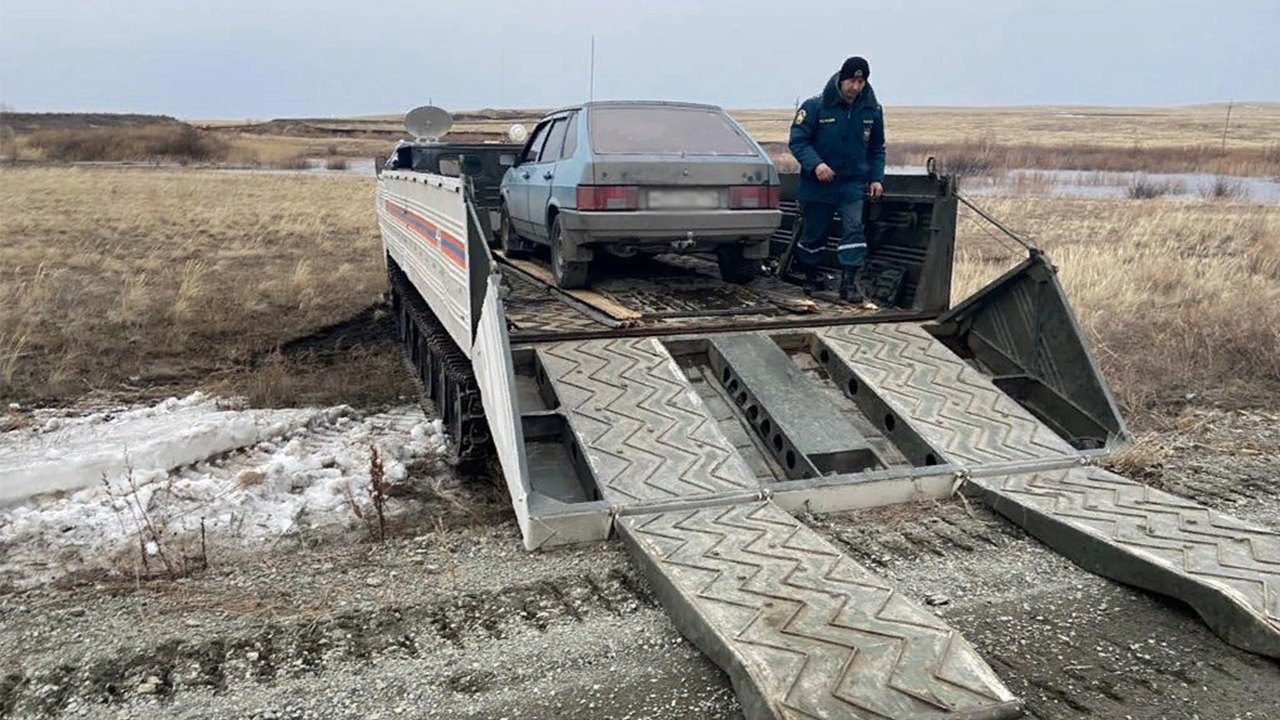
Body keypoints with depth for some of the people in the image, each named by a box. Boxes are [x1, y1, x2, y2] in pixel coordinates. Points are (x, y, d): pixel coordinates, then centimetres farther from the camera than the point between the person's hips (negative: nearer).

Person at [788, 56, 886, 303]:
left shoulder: (872, 110, 4)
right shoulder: (815, 106, -9)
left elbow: (877, 149, 15)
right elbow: (797, 140, -9)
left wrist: (876, 178, 4)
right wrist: (815, 164, -25)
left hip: (853, 183, 2)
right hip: (818, 184, -2)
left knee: (854, 228, -13)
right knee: (813, 234, 8)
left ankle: (849, 283, -10)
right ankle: (809, 277, 31)